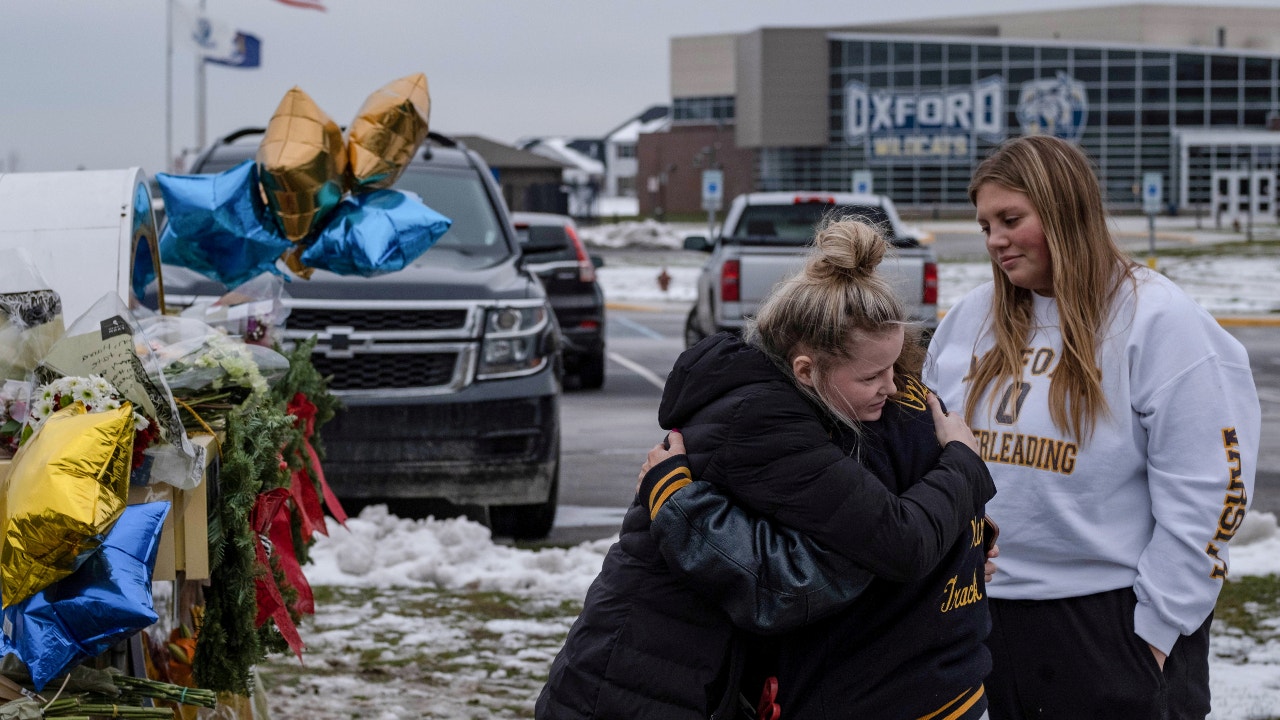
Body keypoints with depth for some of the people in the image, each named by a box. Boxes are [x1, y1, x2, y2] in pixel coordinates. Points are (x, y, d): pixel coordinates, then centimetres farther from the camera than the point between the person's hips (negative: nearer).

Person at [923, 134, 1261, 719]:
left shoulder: (1157, 320, -9)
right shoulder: (972, 317, 9)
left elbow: (1205, 494, -11)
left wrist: (1158, 627, -12)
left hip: (1110, 620, -5)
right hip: (989, 612, 5)